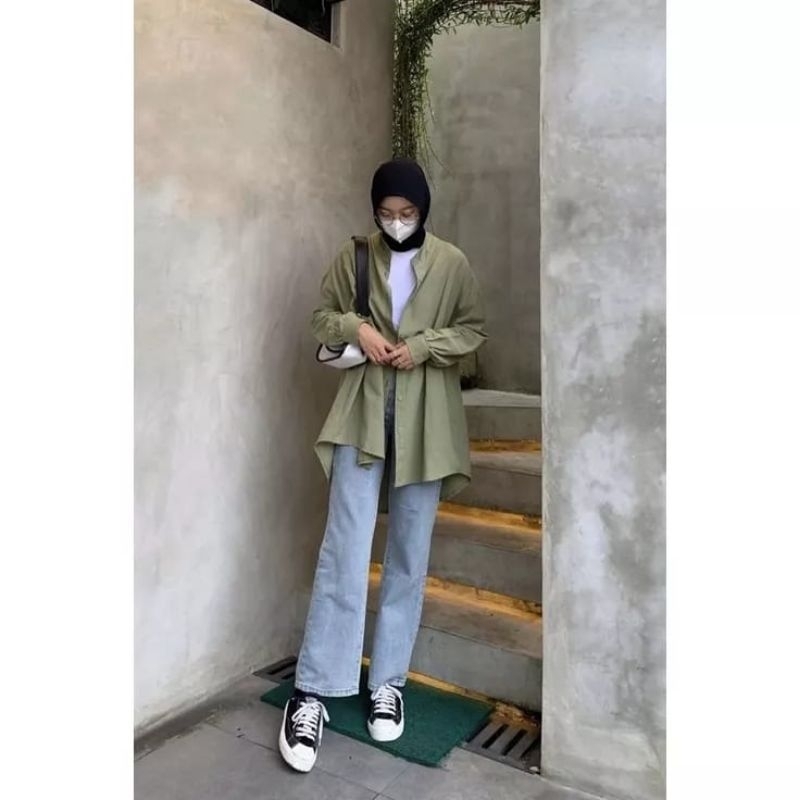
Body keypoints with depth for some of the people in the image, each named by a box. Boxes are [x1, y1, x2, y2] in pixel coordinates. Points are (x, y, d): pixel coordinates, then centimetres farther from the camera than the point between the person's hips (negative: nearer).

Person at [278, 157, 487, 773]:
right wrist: (355, 327, -9)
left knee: (410, 553, 6)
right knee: (344, 548, -6)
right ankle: (313, 692, 3)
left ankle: (389, 681, 21)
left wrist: (423, 346, -11)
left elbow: (474, 330, 6)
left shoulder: (452, 263, 5)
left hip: (425, 421, 1)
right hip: (362, 414, 0)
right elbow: (322, 317, 13)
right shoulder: (353, 257, 7)